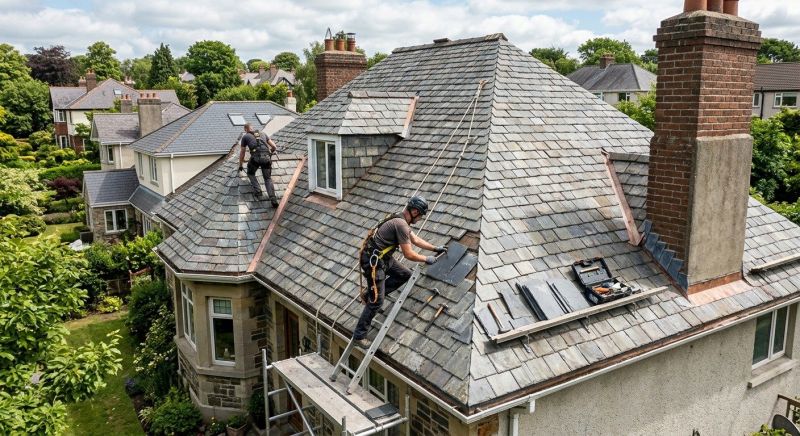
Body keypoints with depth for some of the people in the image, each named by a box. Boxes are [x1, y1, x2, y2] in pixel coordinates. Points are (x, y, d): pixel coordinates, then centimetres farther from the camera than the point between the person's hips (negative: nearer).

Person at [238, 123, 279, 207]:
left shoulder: (245, 136, 22)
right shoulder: (263, 134, 29)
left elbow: (242, 153, 29)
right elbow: (274, 147, 25)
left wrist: (240, 165, 43)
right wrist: (269, 152, 47)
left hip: (255, 157, -2)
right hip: (266, 157, 2)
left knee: (251, 174, 25)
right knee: (268, 178, 13)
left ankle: (258, 193, 8)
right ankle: (273, 199, -7)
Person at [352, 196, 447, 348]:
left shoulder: (401, 220, 9)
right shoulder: (401, 225, -23)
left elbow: (415, 239, 23)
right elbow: (408, 254, -19)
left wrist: (435, 248, 27)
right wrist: (426, 259, -4)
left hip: (383, 258, 10)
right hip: (373, 262, -10)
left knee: (405, 274, 17)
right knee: (376, 302, -4)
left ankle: (371, 295, 18)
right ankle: (359, 335, 8)